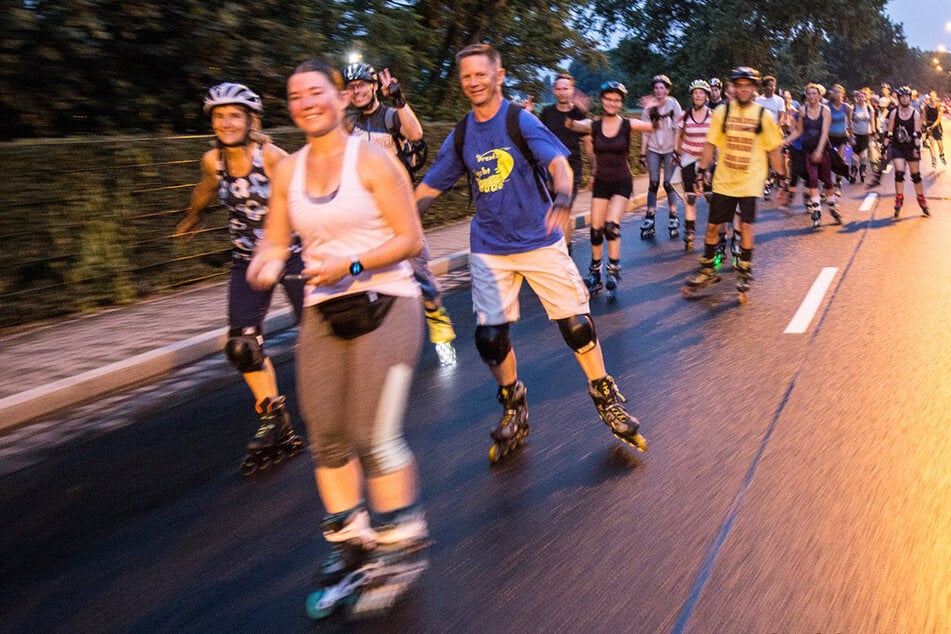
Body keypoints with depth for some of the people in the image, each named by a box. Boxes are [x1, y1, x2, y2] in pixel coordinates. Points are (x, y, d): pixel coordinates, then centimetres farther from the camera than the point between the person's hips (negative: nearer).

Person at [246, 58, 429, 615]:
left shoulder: (372, 159, -6)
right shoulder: (288, 171, 9)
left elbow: (411, 239, -8)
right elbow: (276, 239, 15)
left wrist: (351, 265, -19)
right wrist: (268, 262, -8)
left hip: (385, 303, -5)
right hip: (323, 312, 5)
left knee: (374, 435, -11)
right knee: (327, 437, 5)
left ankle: (401, 538, 12)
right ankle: (349, 540, 25)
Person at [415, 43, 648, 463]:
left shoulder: (521, 121, -7)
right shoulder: (460, 136, 4)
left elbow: (558, 163, -22)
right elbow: (428, 188, 8)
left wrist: (563, 195, -43)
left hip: (540, 243, -3)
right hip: (489, 250, 3)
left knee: (577, 324, -4)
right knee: (489, 337, 0)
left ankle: (608, 401, 19)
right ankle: (513, 411, 24)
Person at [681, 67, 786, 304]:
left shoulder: (763, 115, -3)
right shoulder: (722, 112, -1)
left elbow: (774, 149, 3)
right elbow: (710, 144, 4)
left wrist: (782, 177, 2)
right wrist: (702, 173, 1)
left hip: (750, 182, -1)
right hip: (723, 180, 2)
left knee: (746, 226, -4)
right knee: (712, 226, 5)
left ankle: (744, 273, 12)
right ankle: (707, 271, 21)